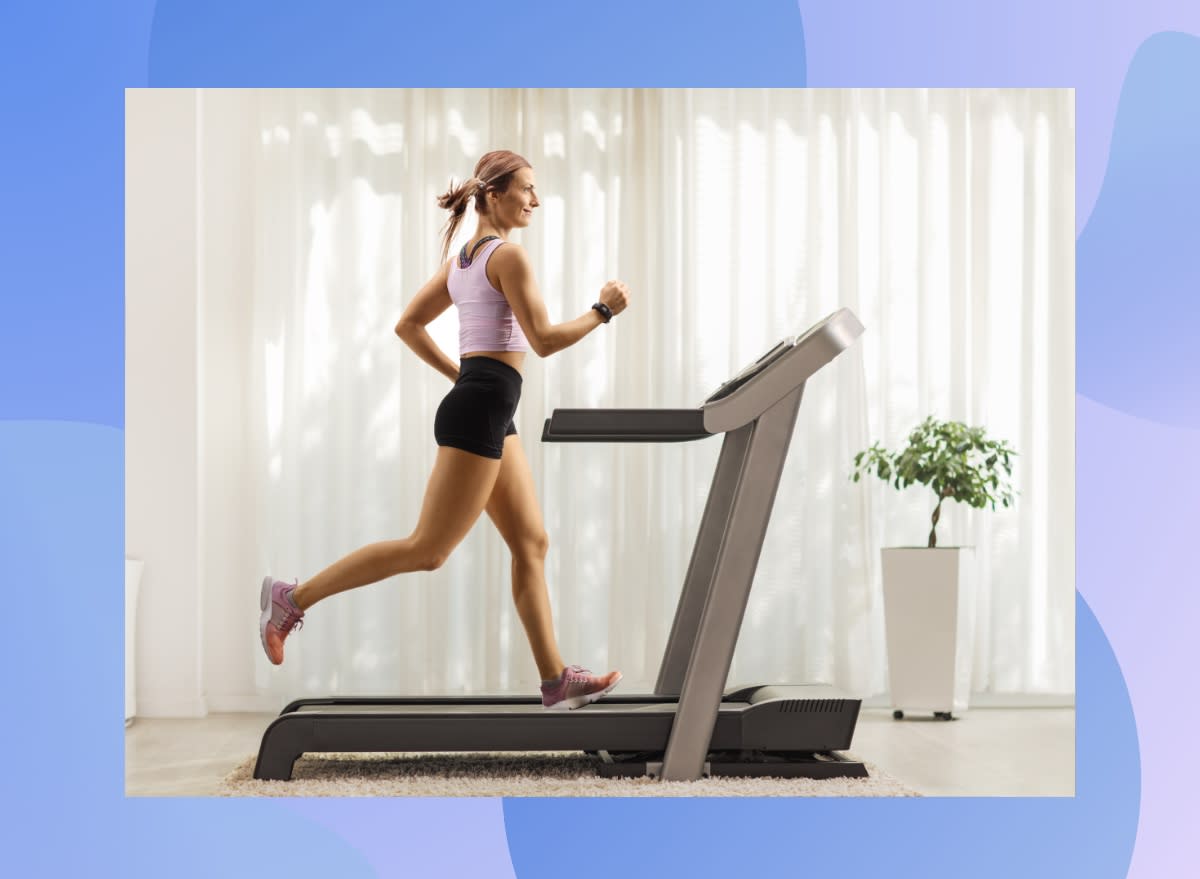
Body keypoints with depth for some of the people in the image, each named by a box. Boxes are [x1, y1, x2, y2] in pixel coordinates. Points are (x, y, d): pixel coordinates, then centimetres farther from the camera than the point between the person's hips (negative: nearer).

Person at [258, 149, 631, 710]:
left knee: (531, 544, 8)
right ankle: (294, 598, 0)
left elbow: (408, 325, 19)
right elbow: (543, 340, -16)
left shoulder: (462, 258, 17)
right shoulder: (508, 254, -10)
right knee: (428, 549, -6)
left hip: (482, 410, 10)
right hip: (481, 411, -10)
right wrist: (602, 311, -6)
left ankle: (556, 679, 10)